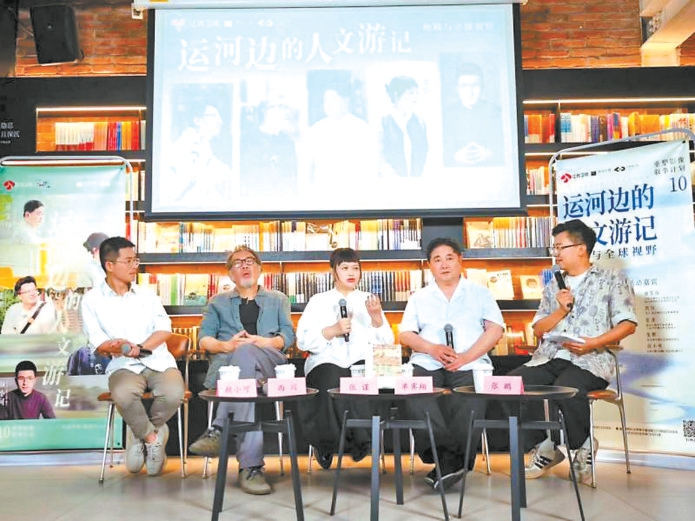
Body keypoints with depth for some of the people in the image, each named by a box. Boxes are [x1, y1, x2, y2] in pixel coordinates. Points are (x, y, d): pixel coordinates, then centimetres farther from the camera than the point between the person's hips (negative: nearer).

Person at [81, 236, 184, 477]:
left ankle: (140, 433, 2)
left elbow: (164, 329, 4)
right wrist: (116, 347, -24)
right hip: (124, 366, -2)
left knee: (173, 393, -30)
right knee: (122, 394, -37)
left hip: (158, 360, 2)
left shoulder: (146, 295, 15)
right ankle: (152, 436, -6)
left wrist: (139, 348, -13)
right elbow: (98, 342, -2)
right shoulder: (92, 300, 6)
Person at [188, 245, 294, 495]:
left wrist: (263, 342, -9)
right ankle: (250, 465, -44)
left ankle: (218, 430, -41)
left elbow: (288, 336, 14)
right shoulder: (218, 302, 31)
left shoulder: (278, 299, 30)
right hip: (225, 363, 0)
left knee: (246, 353, -40)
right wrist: (227, 345, -9)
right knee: (247, 379, -40)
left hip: (269, 363, 0)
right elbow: (204, 340, 15)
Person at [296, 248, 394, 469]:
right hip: (327, 361, -1)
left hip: (362, 361, 1)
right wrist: (333, 330, -9)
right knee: (331, 380, -35)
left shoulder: (369, 300, 23)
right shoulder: (319, 301, 18)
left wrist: (376, 317, -5)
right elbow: (303, 341, 4)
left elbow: (386, 342, 12)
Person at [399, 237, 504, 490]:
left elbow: (495, 329, 5)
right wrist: (432, 348, -9)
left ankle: (449, 462, -22)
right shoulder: (419, 297, 23)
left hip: (469, 365, -1)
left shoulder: (480, 293, 18)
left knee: (470, 402, -34)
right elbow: (405, 335, 12)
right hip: (427, 364, 2)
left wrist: (466, 357, -11)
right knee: (414, 394, -32)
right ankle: (456, 460, -27)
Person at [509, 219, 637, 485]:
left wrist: (594, 343, -16)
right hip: (549, 358, 5)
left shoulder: (612, 279, 9)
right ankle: (545, 445, -5)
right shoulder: (553, 286, 23)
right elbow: (538, 330, 18)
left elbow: (628, 324, -1)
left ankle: (583, 446, -5)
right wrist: (560, 310, 0)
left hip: (590, 360, -4)